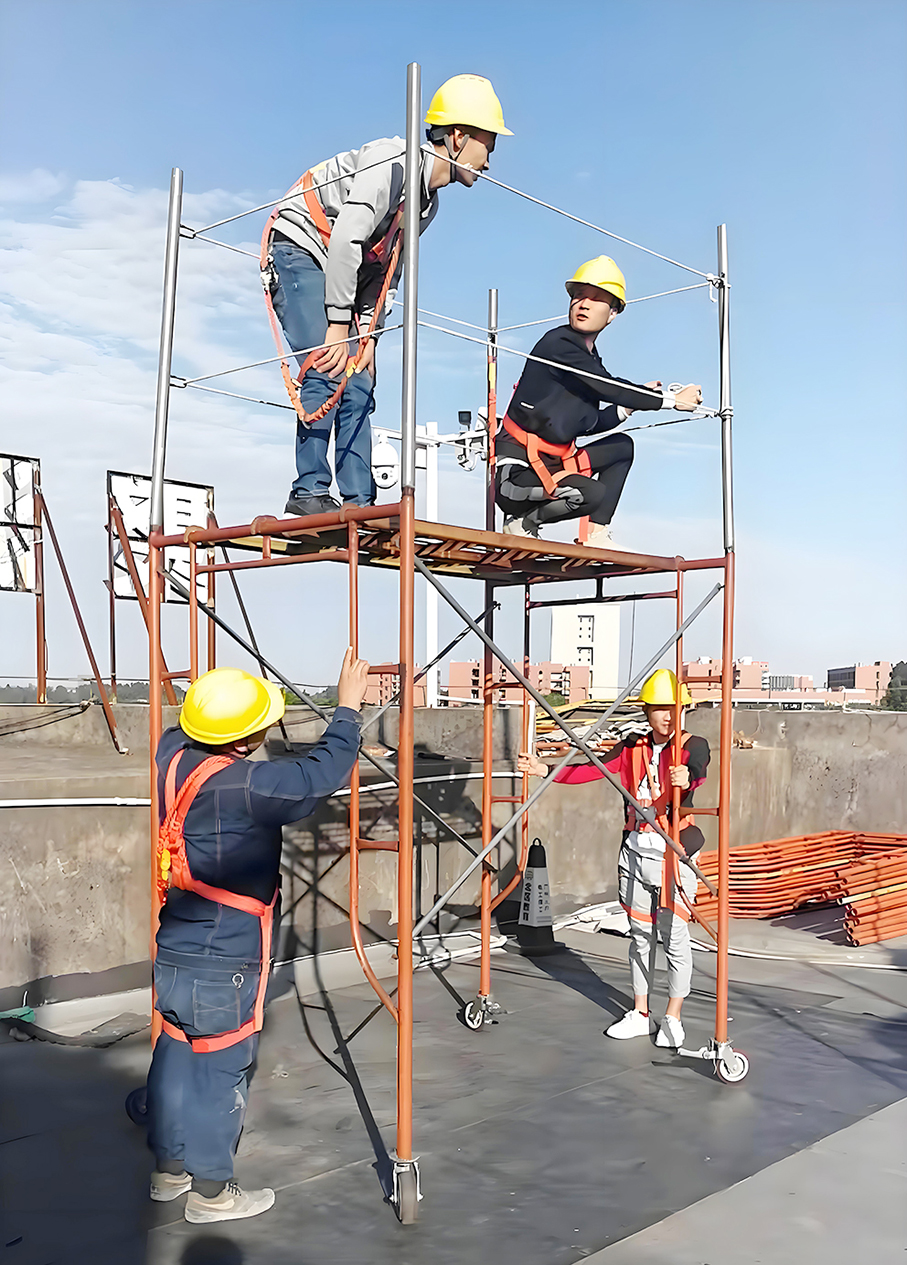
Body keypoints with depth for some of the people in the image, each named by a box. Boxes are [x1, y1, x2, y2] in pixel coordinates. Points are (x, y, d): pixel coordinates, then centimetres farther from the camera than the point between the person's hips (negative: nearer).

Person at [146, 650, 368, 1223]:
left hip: (173, 952, 8)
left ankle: (169, 1168, 36)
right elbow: (320, 775, -23)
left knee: (176, 1058, 20)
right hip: (222, 965, -8)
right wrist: (348, 708, -13)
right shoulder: (242, 786, -26)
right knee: (220, 1069, 8)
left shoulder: (172, 754, -3)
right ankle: (211, 1191, 22)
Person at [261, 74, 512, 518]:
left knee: (358, 387, 0)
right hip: (298, 253, -9)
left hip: (340, 273, 9)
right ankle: (309, 491, -16)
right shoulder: (394, 161, -19)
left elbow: (385, 269, 13)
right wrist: (338, 326, -25)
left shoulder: (429, 202, 11)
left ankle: (359, 500, 0)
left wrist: (367, 334, 2)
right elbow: (346, 238, -26)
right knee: (327, 371, -21)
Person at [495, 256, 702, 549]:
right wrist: (672, 400, -13)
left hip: (553, 460, 10)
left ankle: (597, 535, 5)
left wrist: (629, 406, 8)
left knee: (622, 446, 16)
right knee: (593, 493, -31)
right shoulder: (557, 344, -14)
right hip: (517, 469, -10)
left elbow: (586, 424, 18)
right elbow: (611, 389, -20)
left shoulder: (590, 360, 13)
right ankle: (523, 520, -4)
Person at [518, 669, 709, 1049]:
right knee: (639, 936, 13)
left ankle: (672, 1019, 16)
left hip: (673, 853, -4)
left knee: (674, 938, 1)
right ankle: (640, 1014, 26)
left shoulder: (693, 745, -7)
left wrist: (686, 779, -52)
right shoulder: (634, 747, 7)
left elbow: (697, 773, -28)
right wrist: (545, 771, -7)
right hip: (634, 851, 4)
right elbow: (594, 770, 3)